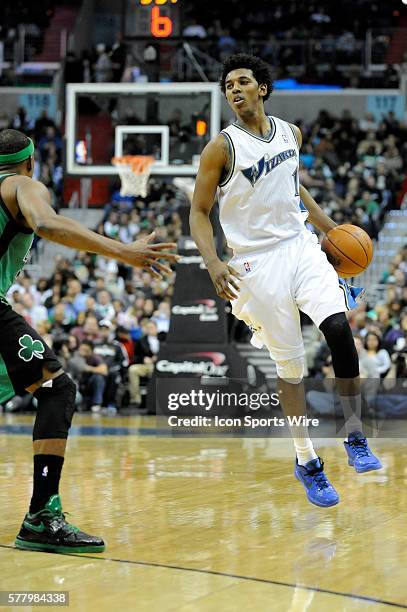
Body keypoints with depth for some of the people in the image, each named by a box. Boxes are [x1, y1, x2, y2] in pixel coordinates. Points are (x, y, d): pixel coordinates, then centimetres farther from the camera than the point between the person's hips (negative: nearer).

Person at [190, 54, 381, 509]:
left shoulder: (291, 133, 7)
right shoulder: (222, 147, -8)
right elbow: (199, 212, -5)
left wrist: (330, 226, 21)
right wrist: (212, 262, -19)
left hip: (300, 247, 4)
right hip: (258, 262, -3)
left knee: (338, 328, -20)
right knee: (290, 365, 1)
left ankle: (355, 438, -9)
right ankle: (306, 461, 17)